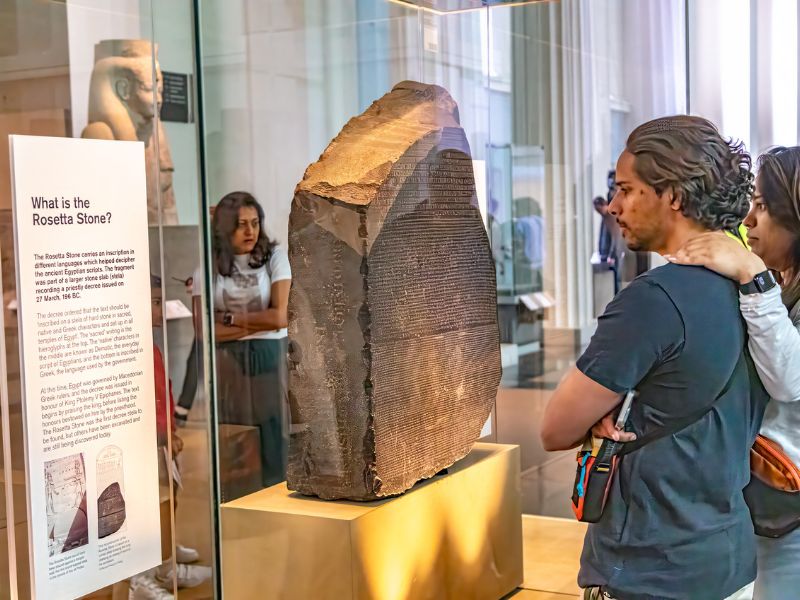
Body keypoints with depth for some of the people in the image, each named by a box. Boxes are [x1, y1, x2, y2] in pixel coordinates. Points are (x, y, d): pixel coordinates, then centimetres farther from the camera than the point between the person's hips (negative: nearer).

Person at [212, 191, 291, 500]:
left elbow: (280, 316, -5)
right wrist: (259, 321, -7)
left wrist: (231, 318, -1)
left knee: (272, 439, 1)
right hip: (226, 364, 0)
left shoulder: (274, 257, 3)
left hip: (269, 359, 0)